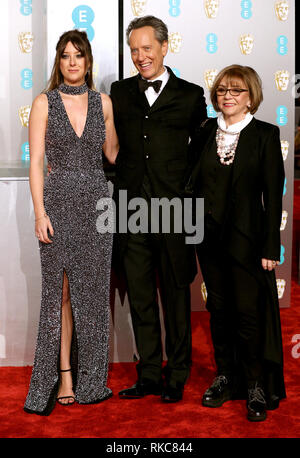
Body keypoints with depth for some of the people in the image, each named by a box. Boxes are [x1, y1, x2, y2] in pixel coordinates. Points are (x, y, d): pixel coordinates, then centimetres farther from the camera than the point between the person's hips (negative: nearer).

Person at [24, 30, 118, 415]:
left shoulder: (102, 102, 8)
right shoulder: (44, 103, 1)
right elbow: (36, 162, -4)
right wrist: (40, 212, -12)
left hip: (96, 202, 3)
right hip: (59, 201, -2)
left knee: (92, 292, 6)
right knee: (61, 291, 0)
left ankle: (89, 378, 18)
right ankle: (63, 375, 8)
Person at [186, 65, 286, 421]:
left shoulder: (265, 135, -3)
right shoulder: (206, 132, 8)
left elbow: (273, 194, -6)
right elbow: (196, 181, 13)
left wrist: (271, 247, -9)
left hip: (246, 237, -4)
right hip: (210, 235, 4)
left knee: (248, 311, -4)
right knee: (218, 309, 11)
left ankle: (257, 387, 9)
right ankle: (225, 377, 24)